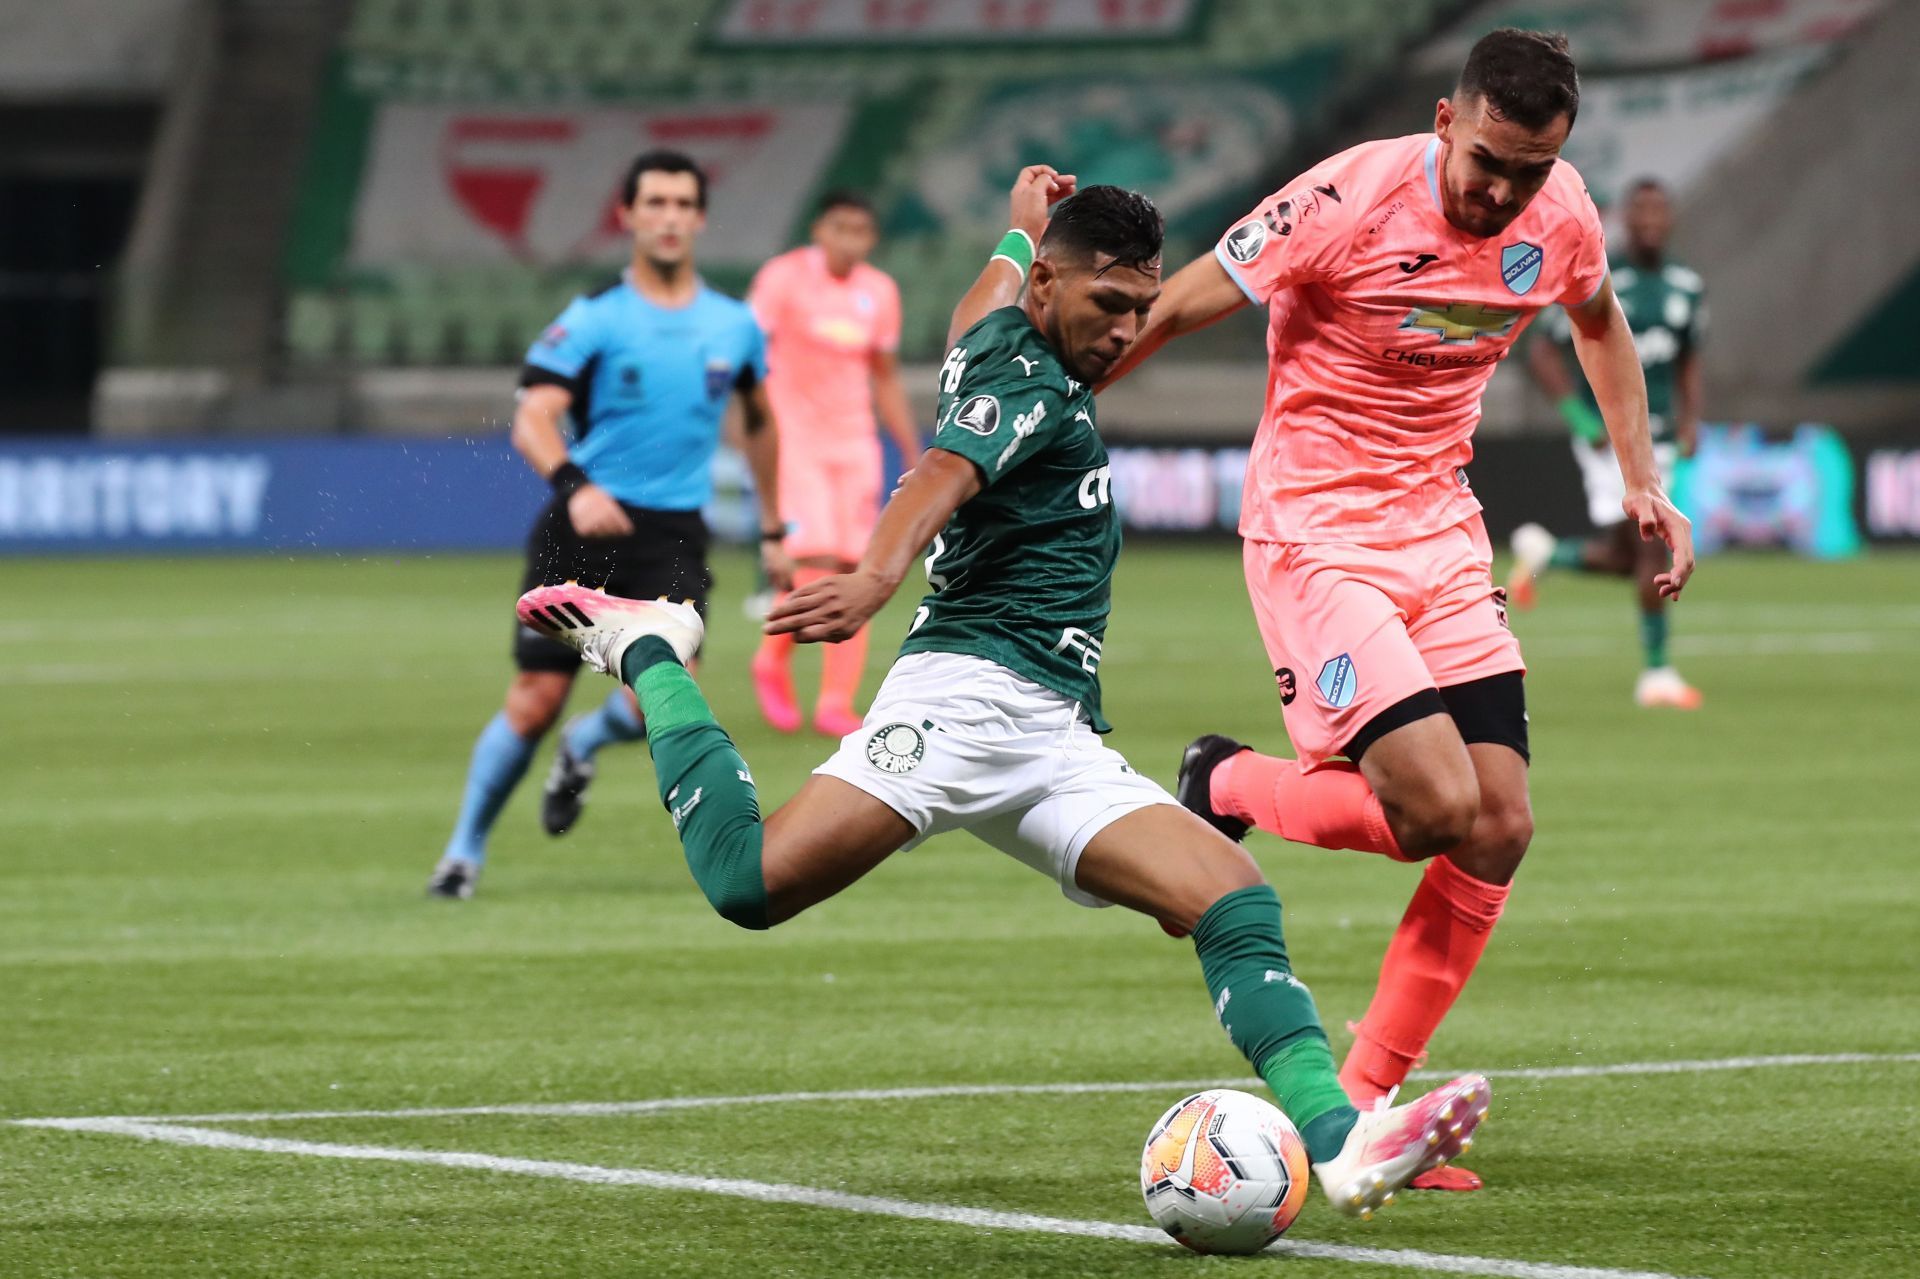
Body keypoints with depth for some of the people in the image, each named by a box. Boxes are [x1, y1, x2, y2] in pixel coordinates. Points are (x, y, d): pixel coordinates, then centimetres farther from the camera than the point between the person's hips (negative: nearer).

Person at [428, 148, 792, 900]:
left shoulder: (735, 327, 8)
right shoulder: (593, 320, -4)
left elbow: (759, 421, 26)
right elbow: (532, 421, -14)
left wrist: (772, 530, 26)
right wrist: (573, 486, -33)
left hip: (672, 535, 2)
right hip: (582, 527, -2)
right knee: (536, 699, -6)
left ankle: (584, 748, 19)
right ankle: (464, 850, 13)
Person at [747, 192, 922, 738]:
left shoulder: (880, 292, 9)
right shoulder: (784, 278, -6)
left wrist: (913, 456, 17)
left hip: (854, 444, 5)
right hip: (793, 440, -5)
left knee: (854, 571, -3)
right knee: (817, 561, -17)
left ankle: (836, 704, 1)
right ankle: (773, 662, 8)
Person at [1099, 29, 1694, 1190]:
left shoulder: (1563, 214, -3)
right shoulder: (1349, 203, -22)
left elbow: (1600, 322, 22)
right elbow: (1170, 312, -13)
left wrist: (1642, 480, 17)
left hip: (1443, 526, 7)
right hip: (1314, 533, -6)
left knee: (1501, 826, -3)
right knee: (1438, 808, -20)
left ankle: (1361, 1110, 8)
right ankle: (1227, 789, 11)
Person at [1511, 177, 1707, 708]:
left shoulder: (1686, 286, 8)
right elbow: (1542, 352, -7)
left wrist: (1690, 419, 5)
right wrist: (1580, 418, -15)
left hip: (1657, 436, 6)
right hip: (1608, 434, -6)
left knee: (1622, 556, 7)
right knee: (1650, 549, -13)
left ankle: (1544, 553, 34)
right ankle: (1656, 672, -5)